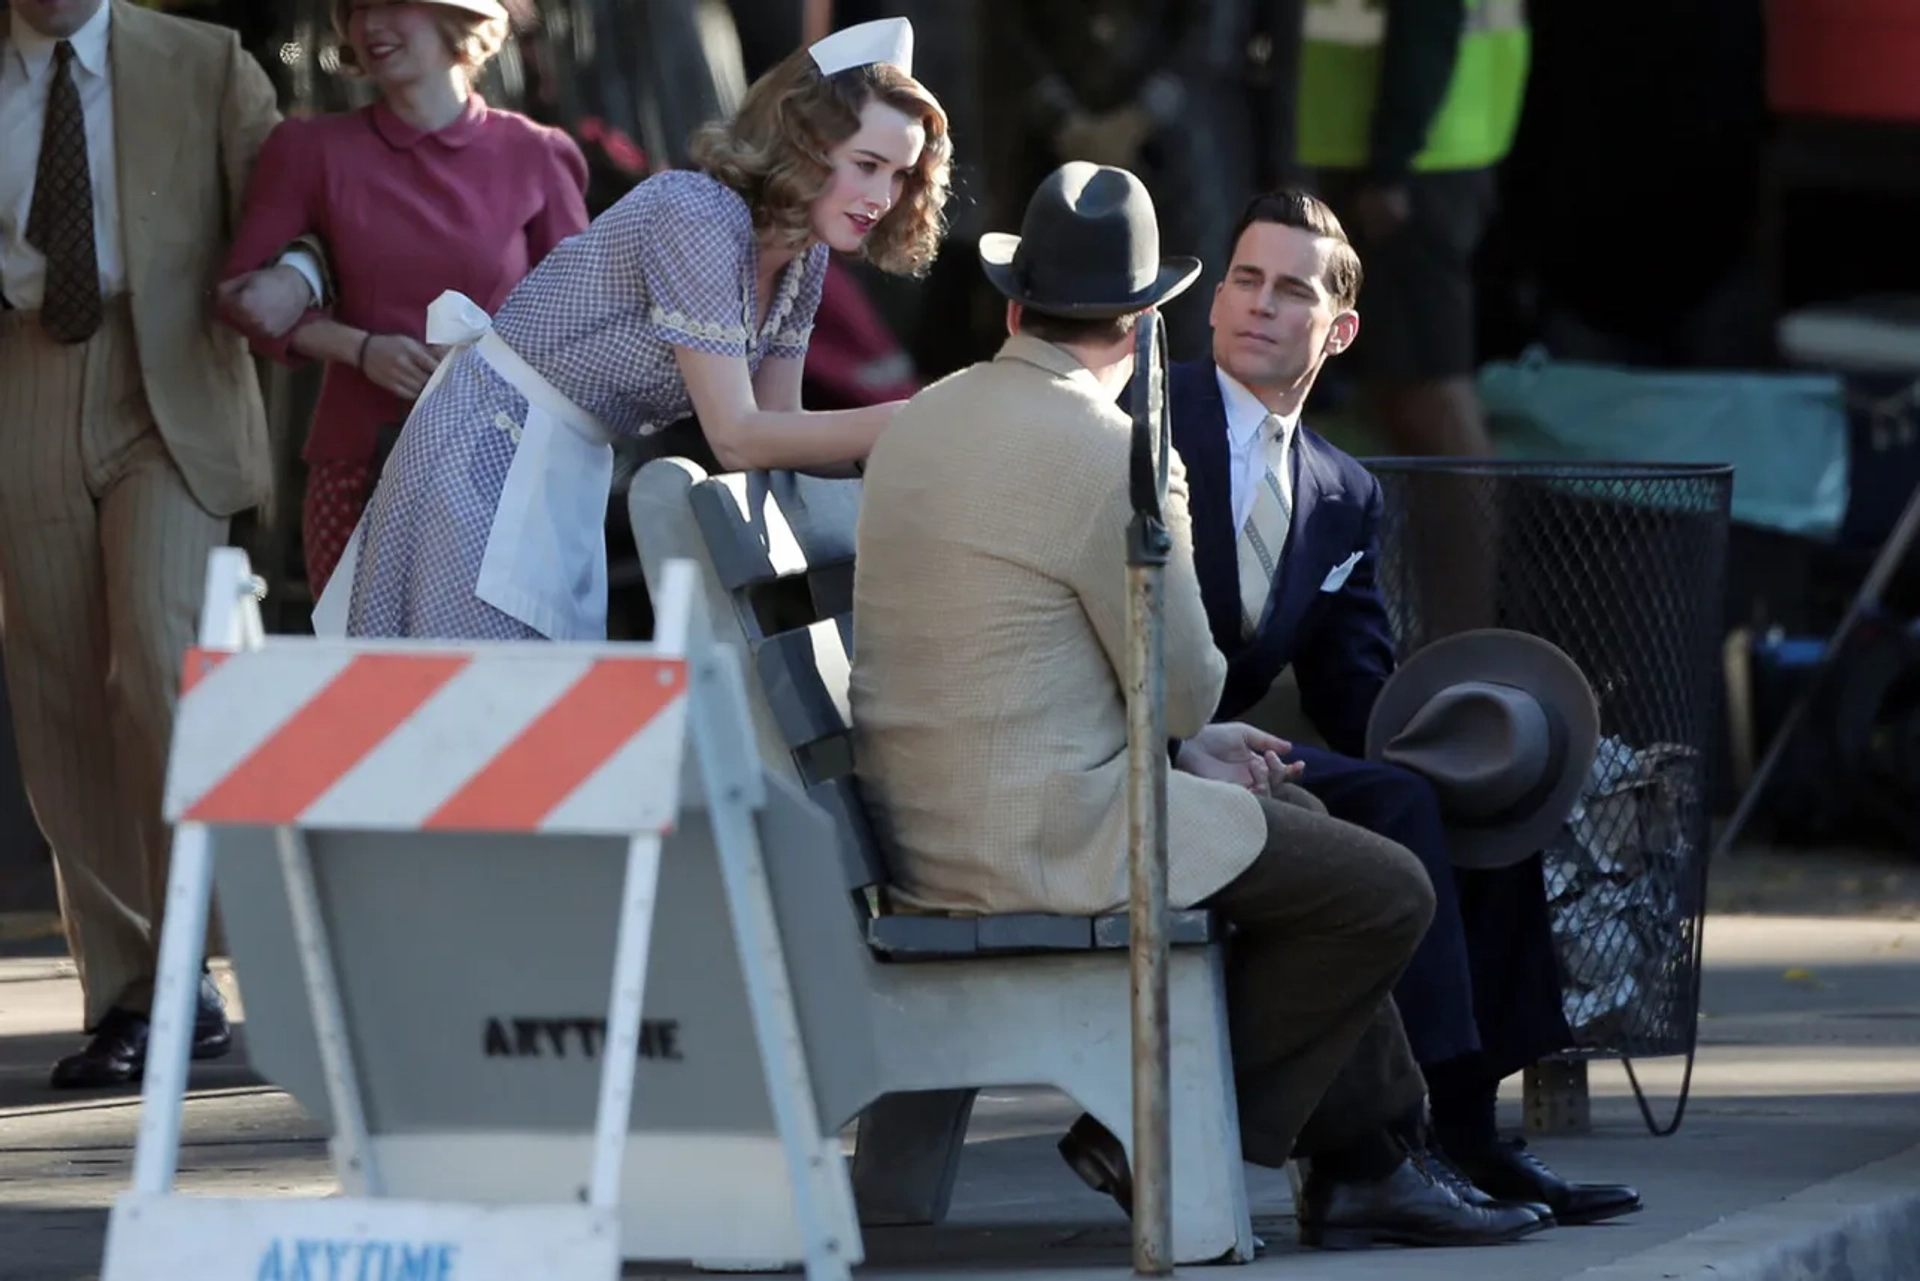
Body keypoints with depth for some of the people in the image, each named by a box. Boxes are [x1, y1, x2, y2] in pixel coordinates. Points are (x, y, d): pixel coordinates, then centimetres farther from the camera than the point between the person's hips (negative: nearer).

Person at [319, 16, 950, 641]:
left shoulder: (802, 259, 2)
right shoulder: (699, 219, -25)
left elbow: (777, 426, 3)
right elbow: (737, 438, -26)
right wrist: (904, 424, -28)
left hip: (571, 470, 9)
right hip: (488, 449, -9)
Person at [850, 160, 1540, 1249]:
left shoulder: (925, 420, 11)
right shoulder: (1107, 453, -18)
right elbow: (1185, 690, -11)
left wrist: (1190, 746, 17)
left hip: (928, 821, 10)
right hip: (1046, 831, -10)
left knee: (1304, 824, 27)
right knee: (1388, 893, -5)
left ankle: (1363, 1161, 28)